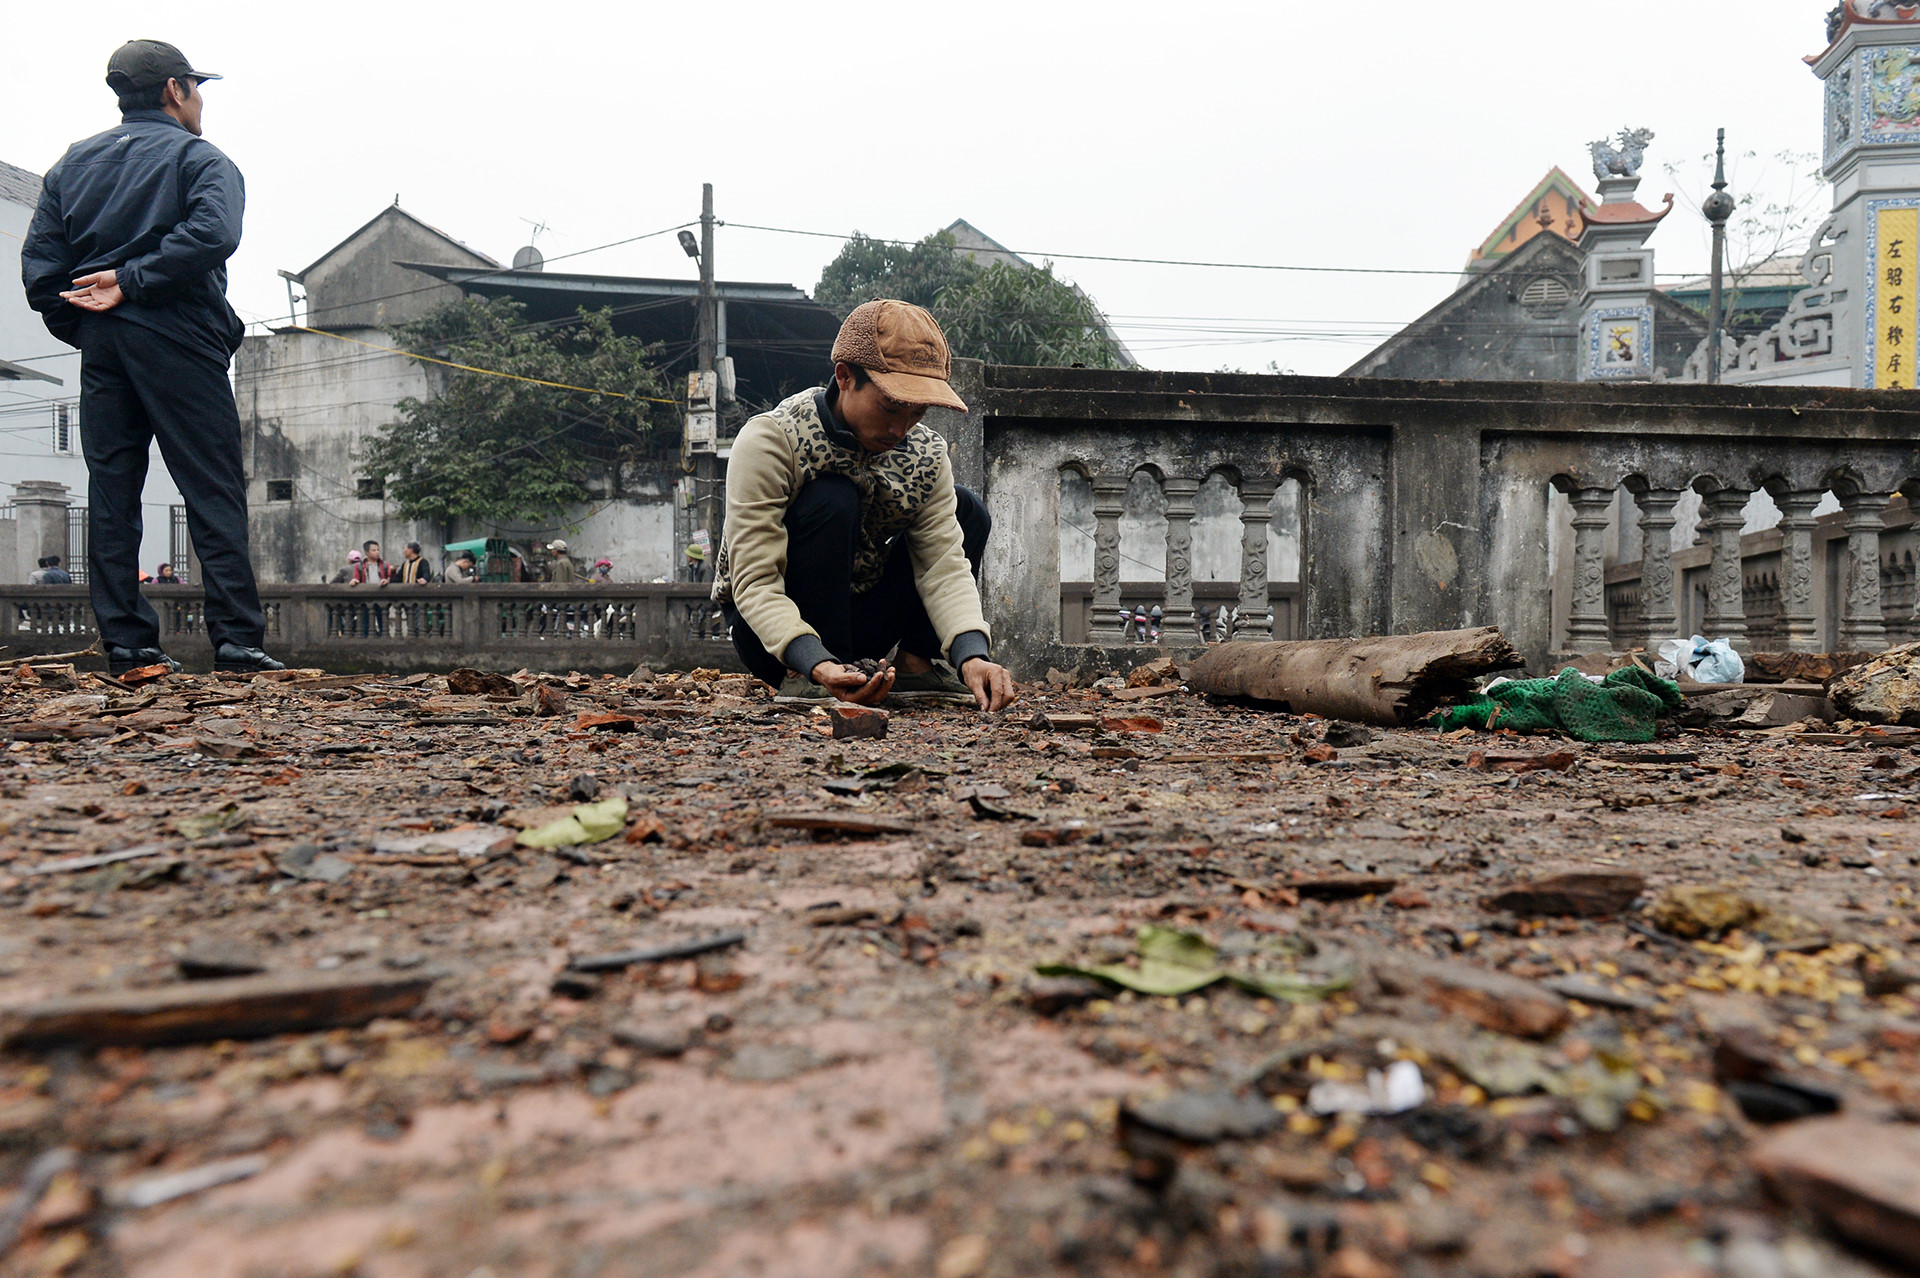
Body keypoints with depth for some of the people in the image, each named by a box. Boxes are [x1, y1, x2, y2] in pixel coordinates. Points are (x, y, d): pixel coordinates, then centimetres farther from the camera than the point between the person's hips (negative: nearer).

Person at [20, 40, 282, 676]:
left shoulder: (72, 163, 18)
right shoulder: (199, 157, 2)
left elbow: (39, 260, 10)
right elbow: (211, 233, -19)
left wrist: (79, 329, 16)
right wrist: (133, 281, -12)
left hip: (100, 343, 6)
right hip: (175, 340, -5)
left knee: (111, 491, 6)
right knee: (214, 490, -6)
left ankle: (126, 642, 5)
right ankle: (237, 637, -11)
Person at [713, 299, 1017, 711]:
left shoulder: (925, 451, -7)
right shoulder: (769, 441, -23)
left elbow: (944, 565, -14)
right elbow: (755, 584, -28)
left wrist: (972, 655, -34)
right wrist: (817, 664, -45)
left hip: (856, 618, 5)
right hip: (771, 631, -5)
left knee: (968, 511, -4)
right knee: (831, 499, -30)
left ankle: (915, 663, -6)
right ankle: (806, 679, -23)